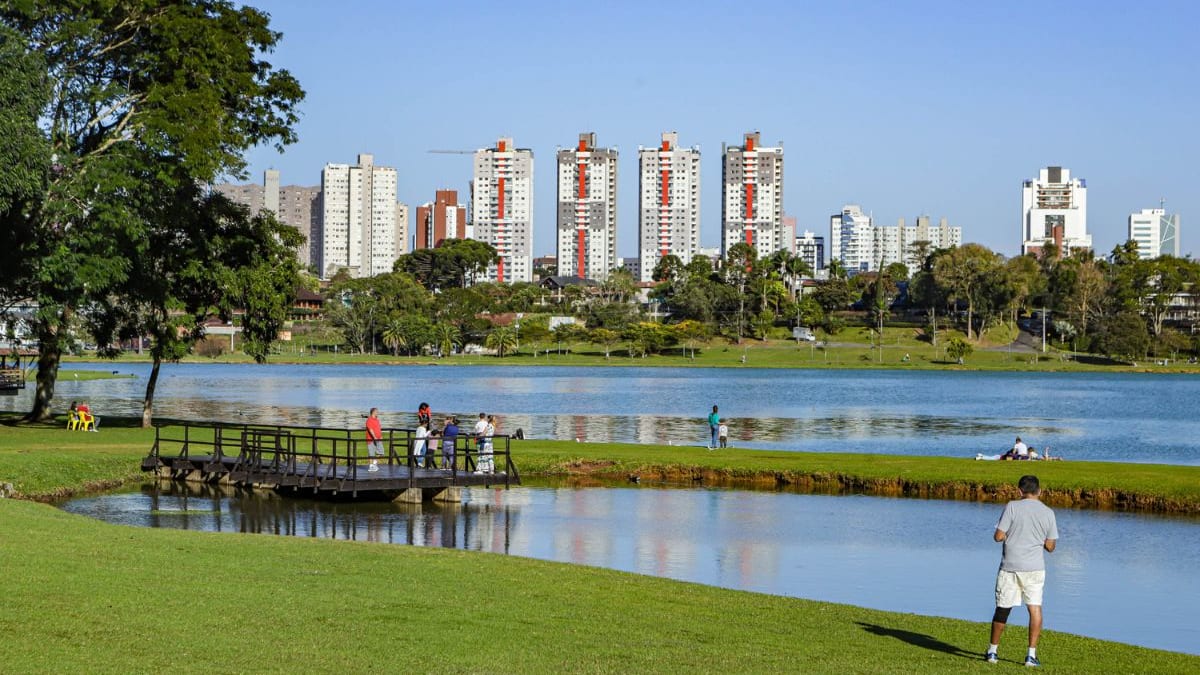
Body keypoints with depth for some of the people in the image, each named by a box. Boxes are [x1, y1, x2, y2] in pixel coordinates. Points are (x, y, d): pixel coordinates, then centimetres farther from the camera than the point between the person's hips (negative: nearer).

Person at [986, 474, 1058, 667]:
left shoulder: (1012, 507, -7)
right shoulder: (1048, 513, 2)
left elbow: (999, 536, -9)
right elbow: (1050, 546, 5)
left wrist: (999, 534, 13)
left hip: (1010, 566, -1)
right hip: (1035, 567, 1)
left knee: (1002, 609, 9)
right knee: (1035, 609, 4)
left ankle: (993, 650, 20)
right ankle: (1031, 654, -2)